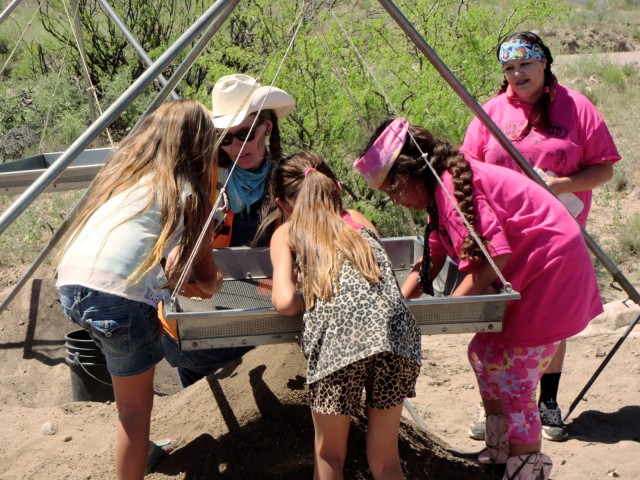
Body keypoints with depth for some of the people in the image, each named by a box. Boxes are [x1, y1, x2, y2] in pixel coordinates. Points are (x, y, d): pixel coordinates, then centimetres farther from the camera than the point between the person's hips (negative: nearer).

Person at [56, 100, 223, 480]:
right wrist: (213, 284, 38)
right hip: (118, 294, -7)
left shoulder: (124, 171, 24)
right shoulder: (190, 193, 9)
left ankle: (140, 448, 41)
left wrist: (169, 277, 36)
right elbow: (206, 277, 18)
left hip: (71, 286, 7)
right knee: (136, 404, 7)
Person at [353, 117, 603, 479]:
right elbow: (431, 261, 15)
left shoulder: (453, 184, -21)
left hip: (552, 270, -11)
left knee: (511, 380, -6)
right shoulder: (441, 191, 10)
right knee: (484, 354, 16)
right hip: (526, 275, 11)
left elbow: (493, 257, -26)